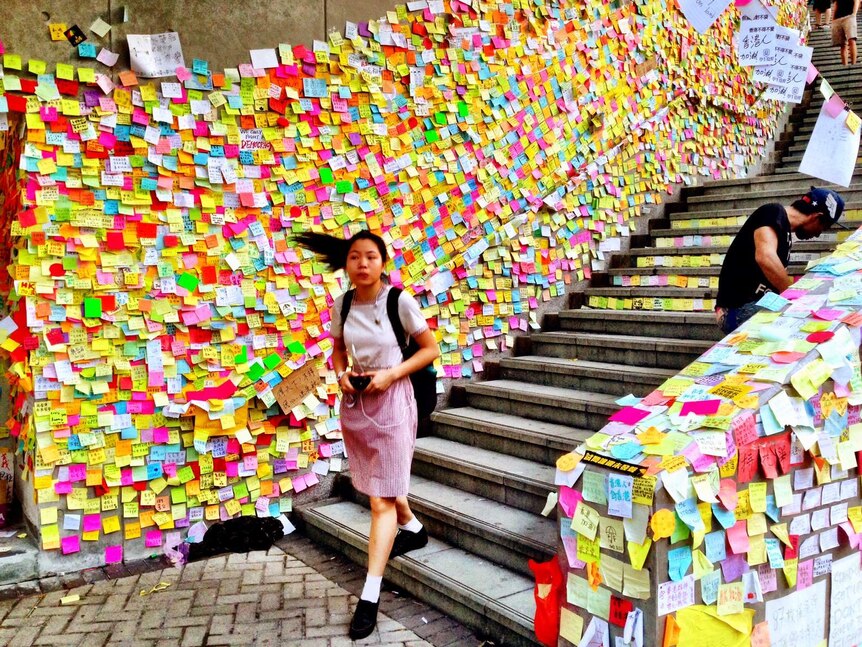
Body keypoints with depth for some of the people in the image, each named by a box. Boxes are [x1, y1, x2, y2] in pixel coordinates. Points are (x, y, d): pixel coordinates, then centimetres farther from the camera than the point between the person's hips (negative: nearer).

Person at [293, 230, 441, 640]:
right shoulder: (342, 303, -1)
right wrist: (341, 375, -7)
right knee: (378, 485, 22)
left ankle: (369, 597, 2)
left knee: (381, 499, -4)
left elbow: (430, 349, -7)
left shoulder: (400, 301, -14)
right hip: (354, 402, 6)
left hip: (391, 401, -5)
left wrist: (390, 374, -18)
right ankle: (414, 529, 51)